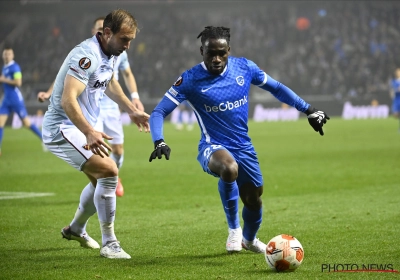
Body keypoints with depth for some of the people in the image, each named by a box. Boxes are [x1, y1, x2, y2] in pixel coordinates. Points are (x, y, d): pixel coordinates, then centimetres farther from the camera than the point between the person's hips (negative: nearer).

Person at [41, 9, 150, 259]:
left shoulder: (110, 55, 4)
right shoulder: (87, 55, -26)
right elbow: (68, 100, -37)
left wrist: (132, 110, 27)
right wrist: (89, 133, -47)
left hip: (82, 128, 10)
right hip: (63, 128, -10)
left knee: (101, 179, 22)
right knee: (109, 171, -22)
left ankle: (76, 229, 46)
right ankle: (109, 244, -14)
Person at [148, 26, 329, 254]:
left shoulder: (244, 68, -5)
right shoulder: (190, 80, -14)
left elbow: (276, 88, 10)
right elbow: (159, 112, -12)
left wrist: (309, 110, 9)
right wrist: (159, 142, -30)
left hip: (244, 148, 4)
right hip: (213, 147, -4)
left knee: (254, 200, 8)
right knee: (229, 168, -37)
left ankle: (249, 239, 45)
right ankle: (234, 228, -13)